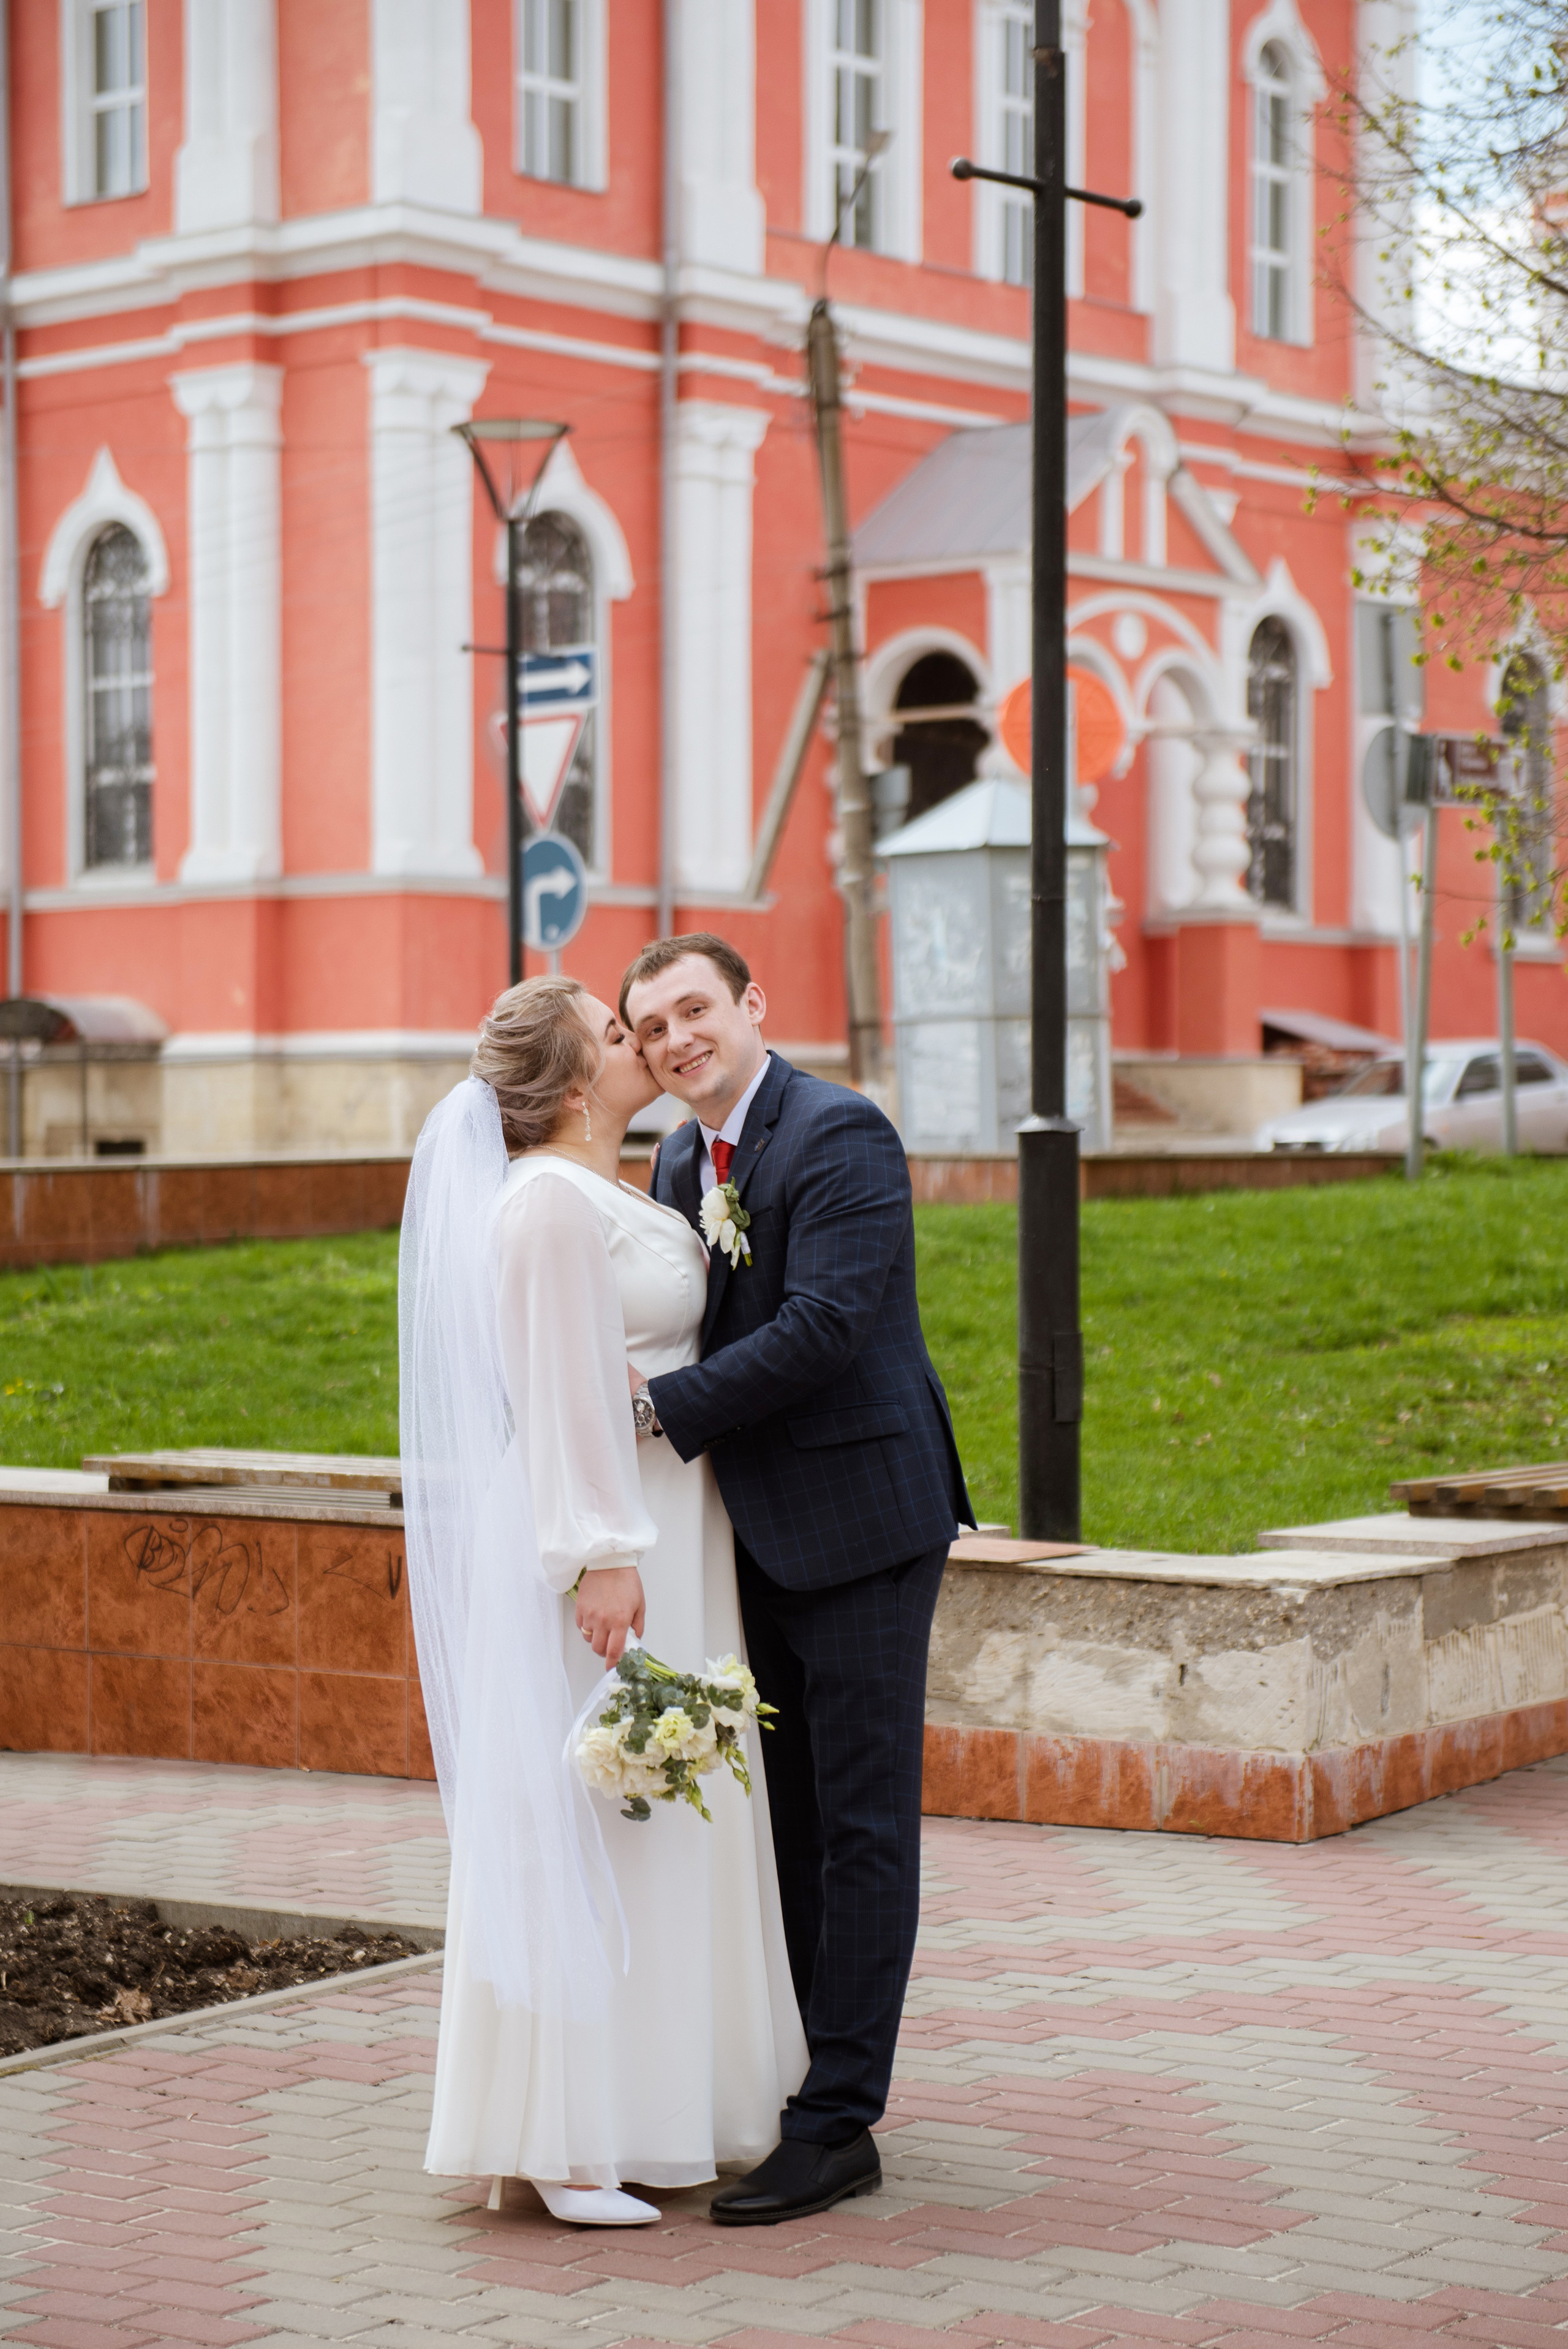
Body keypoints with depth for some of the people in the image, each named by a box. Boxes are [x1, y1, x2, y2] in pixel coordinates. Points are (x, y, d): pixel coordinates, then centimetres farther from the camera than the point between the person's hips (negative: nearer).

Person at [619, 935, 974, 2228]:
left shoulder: (841, 1136, -13)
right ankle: (779, 2082, 23)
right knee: (781, 1822, 14)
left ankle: (838, 2122, 1)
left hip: (858, 1518, -8)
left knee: (861, 1823, -2)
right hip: (758, 1534, 8)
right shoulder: (680, 1162, 13)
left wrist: (663, 1407, -19)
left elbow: (824, 1324, -22)